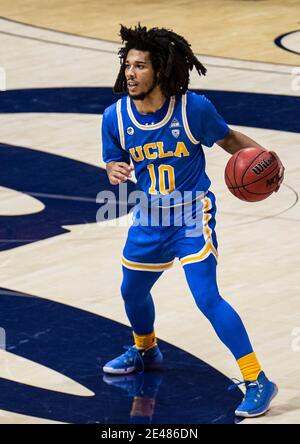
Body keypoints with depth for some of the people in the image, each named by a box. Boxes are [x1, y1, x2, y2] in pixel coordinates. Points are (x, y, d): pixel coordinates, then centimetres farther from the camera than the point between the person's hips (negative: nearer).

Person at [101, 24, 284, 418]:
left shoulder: (193, 108, -20)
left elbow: (228, 138, -3)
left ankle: (257, 382, -12)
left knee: (207, 298, -18)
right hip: (149, 218, 5)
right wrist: (115, 172, -23)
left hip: (192, 217, -5)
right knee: (133, 291, 23)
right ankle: (146, 351, 56)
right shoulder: (116, 116, -12)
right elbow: (114, 162, 2)